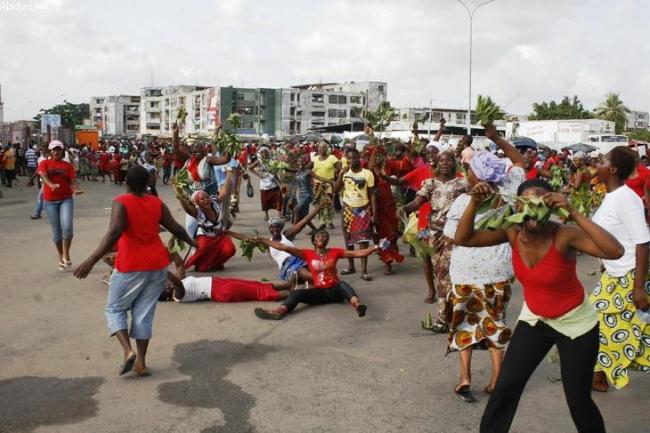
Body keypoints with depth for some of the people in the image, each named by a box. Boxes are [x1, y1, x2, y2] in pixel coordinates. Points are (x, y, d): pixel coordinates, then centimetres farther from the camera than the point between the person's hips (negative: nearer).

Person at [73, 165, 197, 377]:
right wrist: (192, 242, 28)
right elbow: (176, 229, 9)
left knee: (115, 308, 13)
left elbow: (115, 232, -24)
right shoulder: (157, 203, 4)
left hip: (132, 266, -4)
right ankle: (141, 362, 10)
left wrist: (92, 260, -29)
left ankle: (128, 351, -5)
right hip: (158, 265, 4)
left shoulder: (121, 202, -10)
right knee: (144, 312, 11)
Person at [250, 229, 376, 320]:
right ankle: (279, 311, -52)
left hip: (335, 290, -1)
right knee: (296, 293, -23)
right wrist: (264, 241, -8)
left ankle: (356, 305, -64)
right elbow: (286, 248, -2)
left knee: (342, 284, -34)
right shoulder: (308, 254, 5)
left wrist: (375, 248, -4)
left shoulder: (335, 252, 8)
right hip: (319, 292, 1)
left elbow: (357, 253, 6)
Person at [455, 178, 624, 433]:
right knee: (505, 387, 2)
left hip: (575, 322, -3)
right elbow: (463, 239, -16)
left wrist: (573, 212, -47)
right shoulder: (512, 232, -16)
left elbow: (615, 251, -44)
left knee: (578, 399, 8)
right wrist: (475, 203, -30)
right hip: (534, 318, 4)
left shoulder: (564, 236, -30)